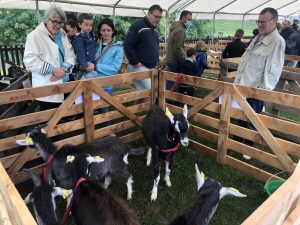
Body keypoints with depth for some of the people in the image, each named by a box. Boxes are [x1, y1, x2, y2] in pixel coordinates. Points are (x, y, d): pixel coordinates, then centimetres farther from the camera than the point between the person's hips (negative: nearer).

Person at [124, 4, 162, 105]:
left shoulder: (155, 29, 14)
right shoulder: (138, 25, -13)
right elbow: (127, 45, -18)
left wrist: (154, 60, 15)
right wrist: (135, 62, -18)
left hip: (150, 67, 8)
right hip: (139, 67, -8)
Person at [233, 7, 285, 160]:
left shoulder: (277, 41, -14)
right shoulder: (258, 37, 12)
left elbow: (273, 70, -18)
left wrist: (264, 91, -19)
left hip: (255, 90, -8)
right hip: (242, 85, 8)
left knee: (251, 121, 7)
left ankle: (248, 147, 26)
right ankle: (237, 140, 38)